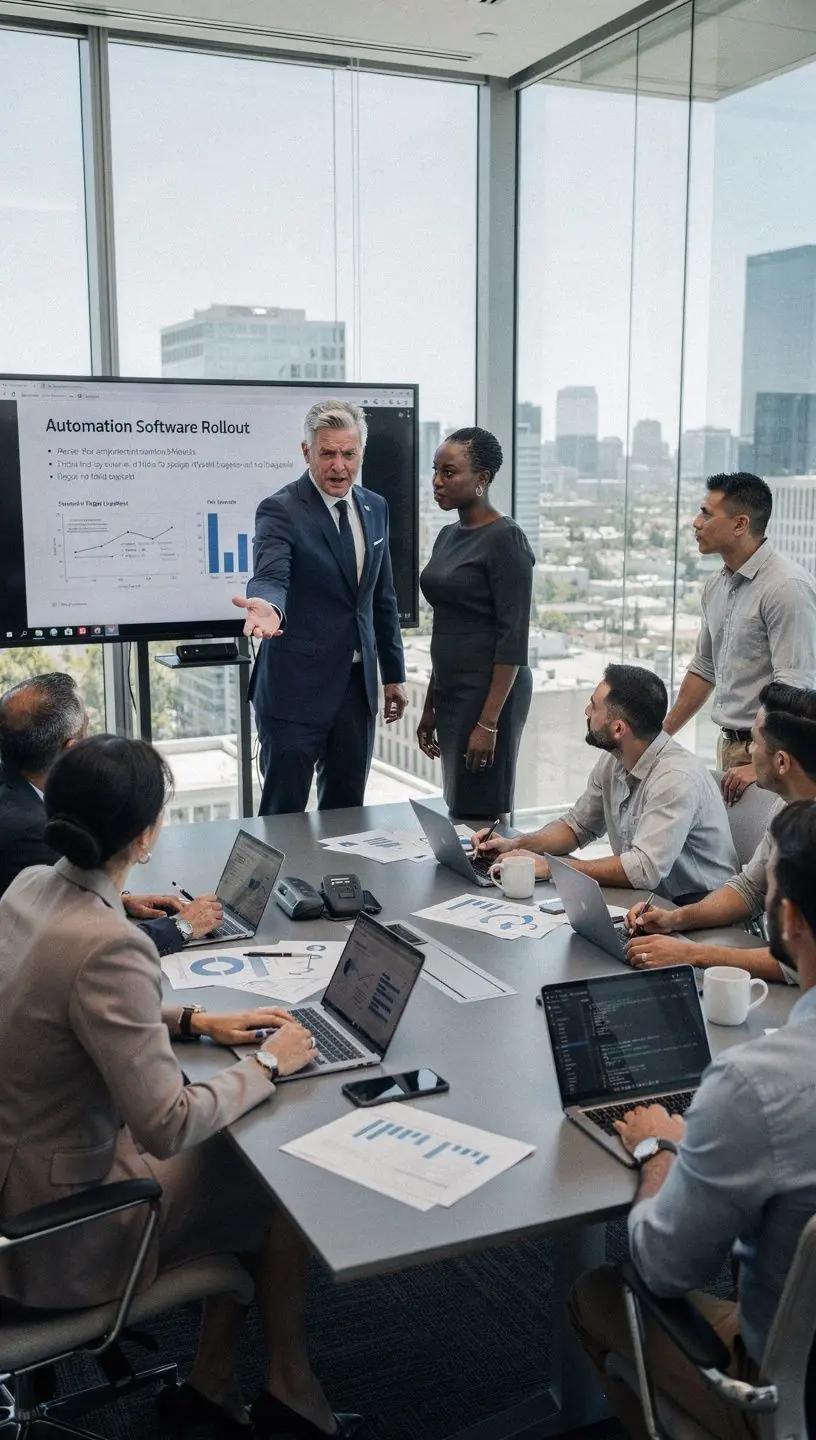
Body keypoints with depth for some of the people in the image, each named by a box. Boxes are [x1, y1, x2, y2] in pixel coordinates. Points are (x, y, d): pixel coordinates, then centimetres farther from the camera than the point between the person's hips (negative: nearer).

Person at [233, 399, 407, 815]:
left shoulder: (375, 508, 10)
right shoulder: (280, 510, -10)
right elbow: (271, 576, -27)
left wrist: (393, 673, 15)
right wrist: (268, 606, -51)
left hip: (358, 684, 6)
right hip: (297, 686, -6)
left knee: (346, 811, 13)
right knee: (283, 814, 0)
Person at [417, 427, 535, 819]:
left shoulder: (504, 538, -12)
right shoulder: (448, 537, 12)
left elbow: (514, 637, -17)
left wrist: (489, 723, -20)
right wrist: (431, 706, 17)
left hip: (490, 693, -8)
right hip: (451, 694, 8)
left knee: (480, 814, -4)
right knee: (455, 811, 11)